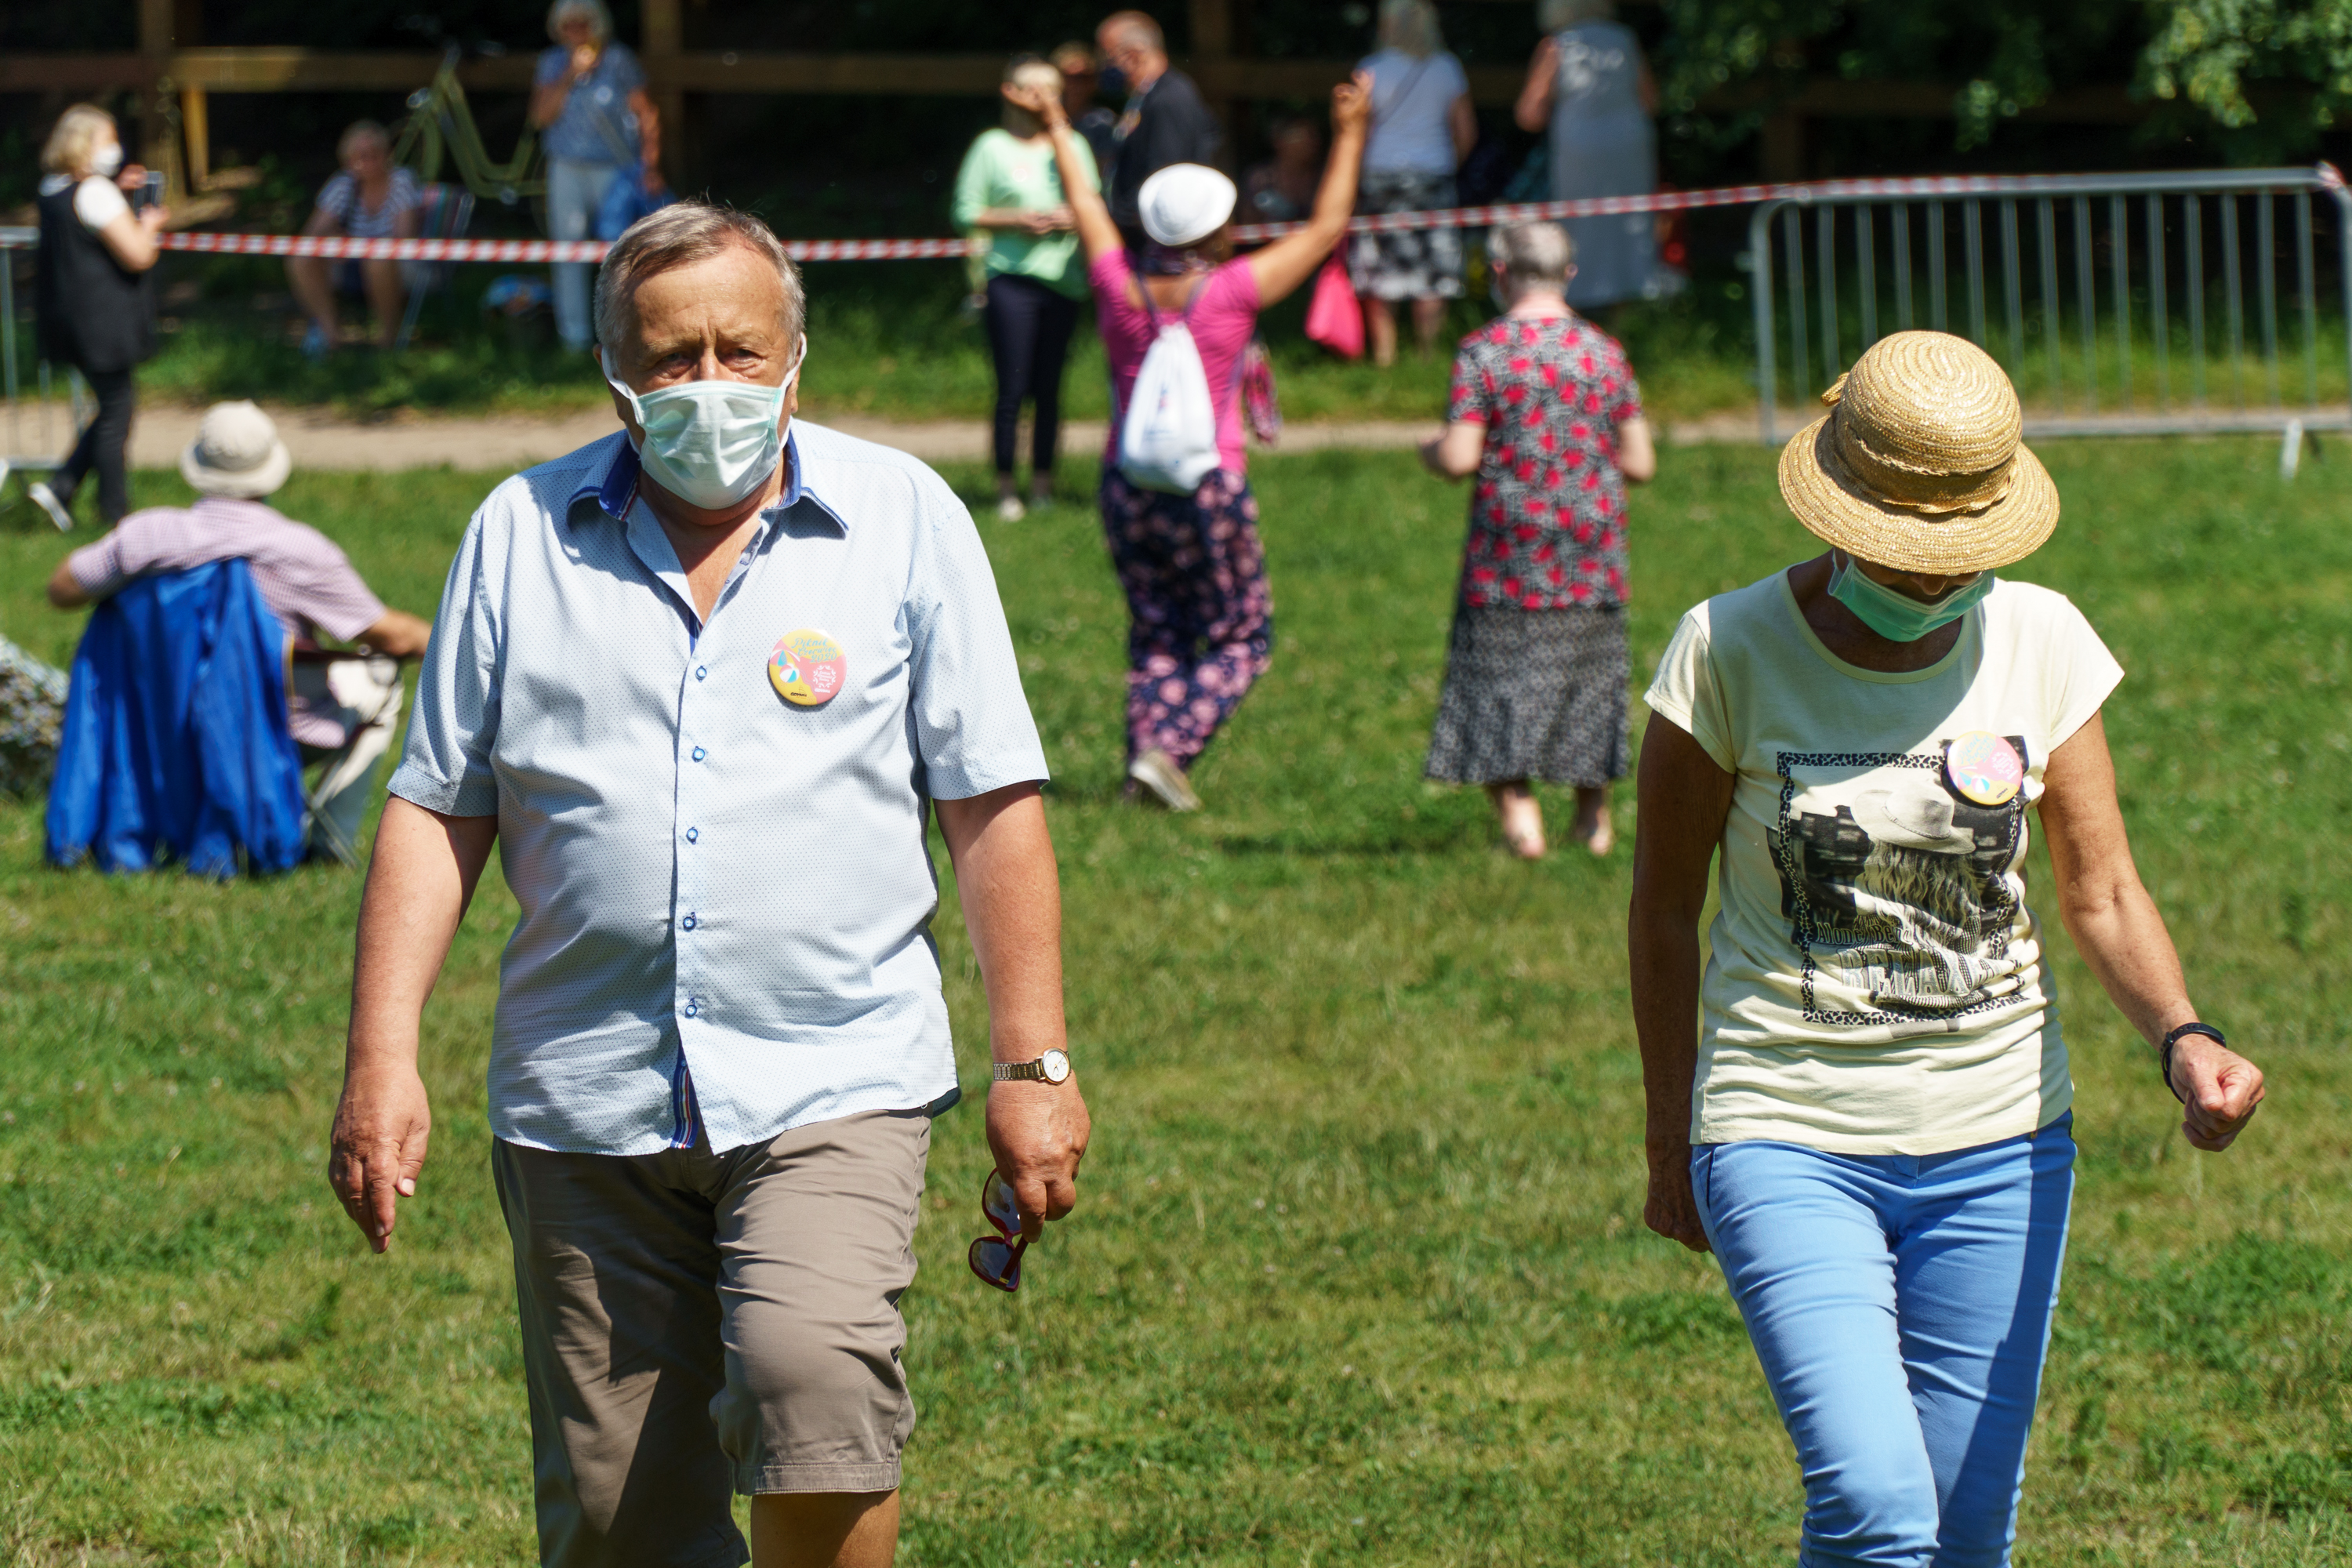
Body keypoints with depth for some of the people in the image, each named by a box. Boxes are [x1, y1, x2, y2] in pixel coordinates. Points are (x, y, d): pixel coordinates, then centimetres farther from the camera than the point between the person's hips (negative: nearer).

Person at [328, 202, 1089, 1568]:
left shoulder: (905, 520, 3)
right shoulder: (523, 537, 8)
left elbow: (995, 805, 3)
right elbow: (437, 812, 9)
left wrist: (1034, 1062, -2)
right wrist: (383, 1056, 0)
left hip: (831, 1086, -2)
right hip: (584, 1099, 2)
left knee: (810, 1373, -28)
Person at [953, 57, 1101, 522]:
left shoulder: (1072, 146, 13)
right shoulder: (993, 147, 2)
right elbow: (966, 212, 1)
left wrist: (1071, 218, -5)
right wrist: (1017, 220, -12)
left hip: (1063, 279, 3)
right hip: (1012, 278, -3)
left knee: (1049, 388, 4)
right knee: (1012, 388, -6)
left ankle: (1043, 484, 11)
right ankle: (1006, 488, 1)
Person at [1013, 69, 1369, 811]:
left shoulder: (1120, 288, -2)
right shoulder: (1231, 291, -12)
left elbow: (1087, 209, 17)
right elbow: (1326, 228, -4)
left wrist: (1058, 131, 33)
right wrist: (1348, 136, 4)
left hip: (1127, 487, 4)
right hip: (1209, 486, -4)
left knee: (1155, 632, 16)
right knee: (1242, 637, 8)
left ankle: (1145, 760, 7)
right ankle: (1168, 749, -8)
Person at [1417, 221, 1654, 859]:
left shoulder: (1484, 352, -8)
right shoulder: (1604, 352, 2)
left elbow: (1460, 459, -13)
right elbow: (1641, 465, 3)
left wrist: (1430, 451, 9)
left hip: (1509, 550, -3)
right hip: (1592, 555, 3)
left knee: (1499, 676, 3)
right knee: (1587, 679, 16)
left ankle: (1519, 816, -11)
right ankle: (1594, 819, 24)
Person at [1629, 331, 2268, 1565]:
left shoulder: (2039, 643, -3)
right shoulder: (1730, 650, -11)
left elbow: (2103, 895, 0)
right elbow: (1664, 906, 1)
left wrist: (2181, 1040, -20)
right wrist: (1672, 1140, 6)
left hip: (1998, 1143, 3)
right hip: (1786, 1138, -3)